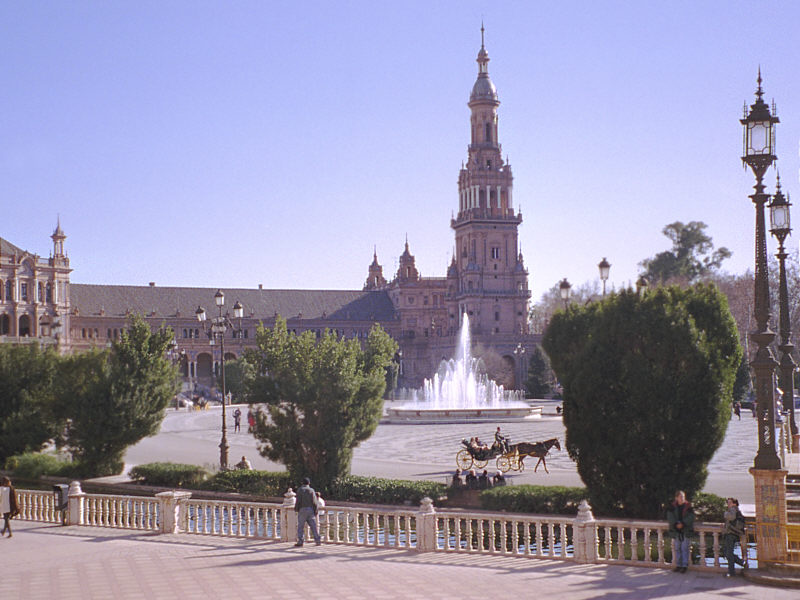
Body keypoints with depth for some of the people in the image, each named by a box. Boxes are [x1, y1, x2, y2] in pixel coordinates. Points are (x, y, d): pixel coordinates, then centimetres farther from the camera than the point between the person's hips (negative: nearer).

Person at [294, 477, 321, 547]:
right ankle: (318, 540, 5)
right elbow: (314, 502, 2)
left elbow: (298, 501, -7)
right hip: (310, 510, 3)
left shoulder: (300, 490, -1)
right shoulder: (311, 490, 6)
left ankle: (300, 541, -5)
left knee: (300, 526, 0)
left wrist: (296, 509, 5)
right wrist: (315, 511, 8)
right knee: (313, 526, 6)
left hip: (302, 509, -3)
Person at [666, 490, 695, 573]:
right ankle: (678, 565, 18)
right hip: (676, 530, 3)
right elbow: (670, 517, -4)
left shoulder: (688, 506, -5)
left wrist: (683, 524, -20)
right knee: (677, 548, 10)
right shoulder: (673, 506, 1)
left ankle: (684, 565, 3)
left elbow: (691, 517, -10)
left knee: (684, 548, -2)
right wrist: (676, 524, -18)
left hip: (686, 531, -3)